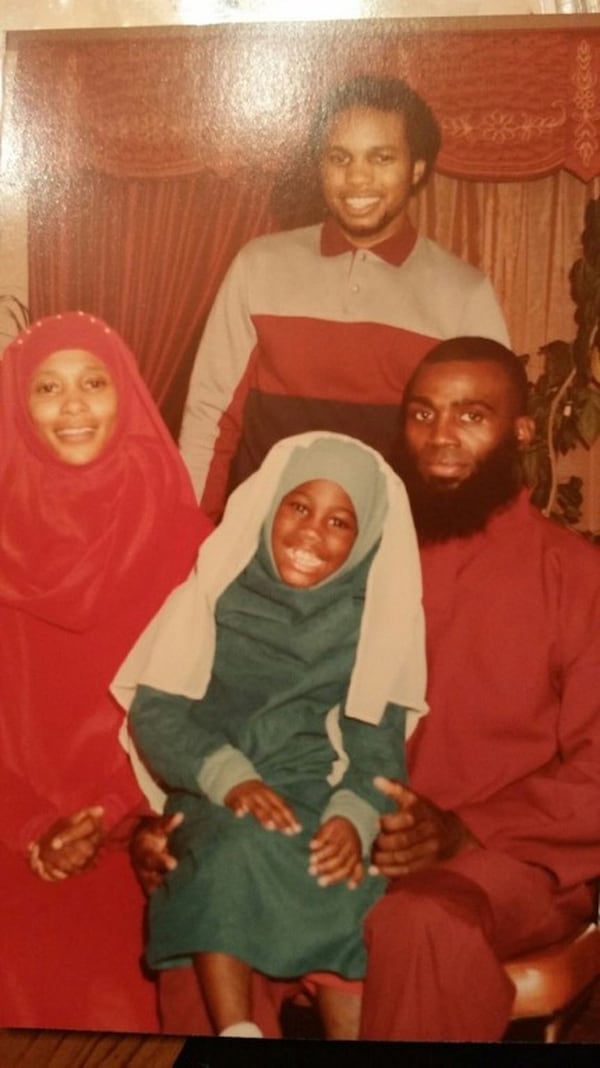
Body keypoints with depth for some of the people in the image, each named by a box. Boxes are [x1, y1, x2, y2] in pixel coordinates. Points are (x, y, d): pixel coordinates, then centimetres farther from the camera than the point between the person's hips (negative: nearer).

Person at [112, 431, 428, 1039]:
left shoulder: (374, 617, 8)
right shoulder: (217, 591, 4)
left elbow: (378, 739, 1)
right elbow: (155, 713, -1)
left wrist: (355, 815, -21)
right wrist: (228, 776, -19)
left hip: (321, 801, 1)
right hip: (218, 802, -1)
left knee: (350, 882, -31)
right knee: (235, 853, -34)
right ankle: (236, 1032, -29)